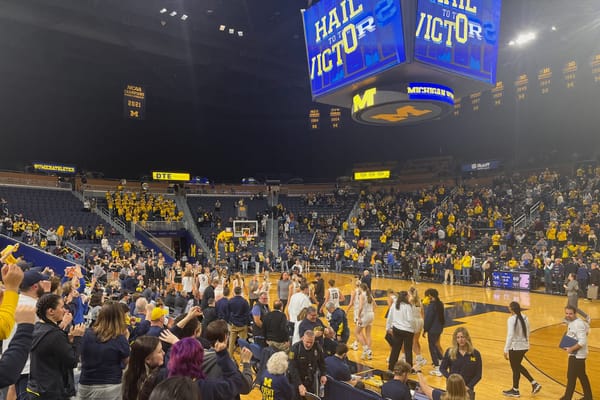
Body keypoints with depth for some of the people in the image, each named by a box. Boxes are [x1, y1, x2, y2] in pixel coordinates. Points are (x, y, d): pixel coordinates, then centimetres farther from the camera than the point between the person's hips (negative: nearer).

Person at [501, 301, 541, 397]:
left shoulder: (511, 319, -20)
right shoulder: (525, 318, 3)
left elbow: (510, 335, -24)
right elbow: (527, 333, 12)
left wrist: (506, 350, -21)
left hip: (515, 347, -7)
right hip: (524, 346, 7)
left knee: (515, 368, 9)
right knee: (518, 366, 26)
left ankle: (515, 390, 24)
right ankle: (534, 384, 23)